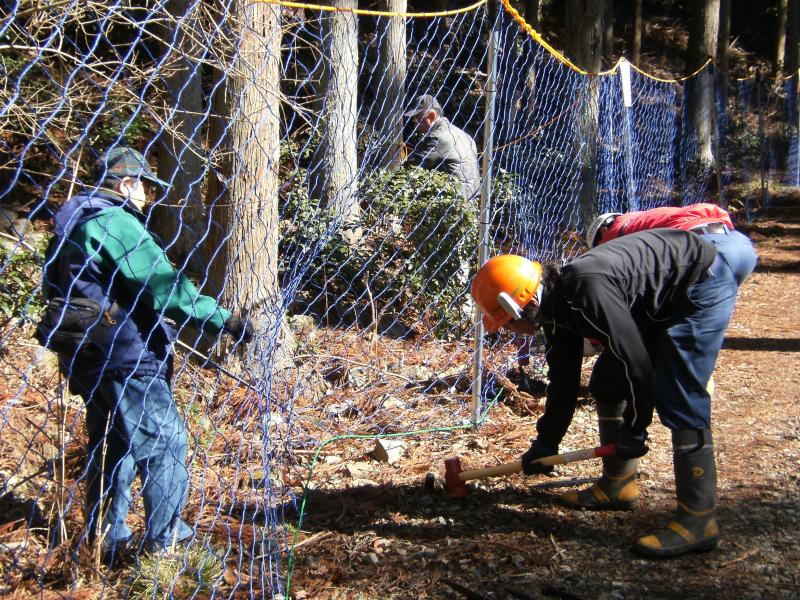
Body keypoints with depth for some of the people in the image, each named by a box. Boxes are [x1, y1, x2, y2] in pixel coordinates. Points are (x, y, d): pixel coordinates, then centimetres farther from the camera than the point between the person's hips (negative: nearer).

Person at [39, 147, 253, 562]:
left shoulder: (75, 222, 14)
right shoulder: (117, 223, -16)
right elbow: (163, 286, -24)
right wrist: (222, 320, -22)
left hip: (83, 352, 10)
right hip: (123, 353, -10)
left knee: (109, 442, 19)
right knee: (163, 440, 2)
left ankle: (106, 537, 27)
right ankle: (165, 536, 10)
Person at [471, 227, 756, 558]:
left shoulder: (586, 292, -33)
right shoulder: (557, 304, -3)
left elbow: (636, 362, -29)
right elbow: (563, 381, 9)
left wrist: (634, 431, -16)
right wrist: (545, 444, 13)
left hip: (702, 284, -10)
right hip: (658, 303, 10)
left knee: (680, 400, -18)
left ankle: (698, 520, -13)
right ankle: (618, 485, 22)